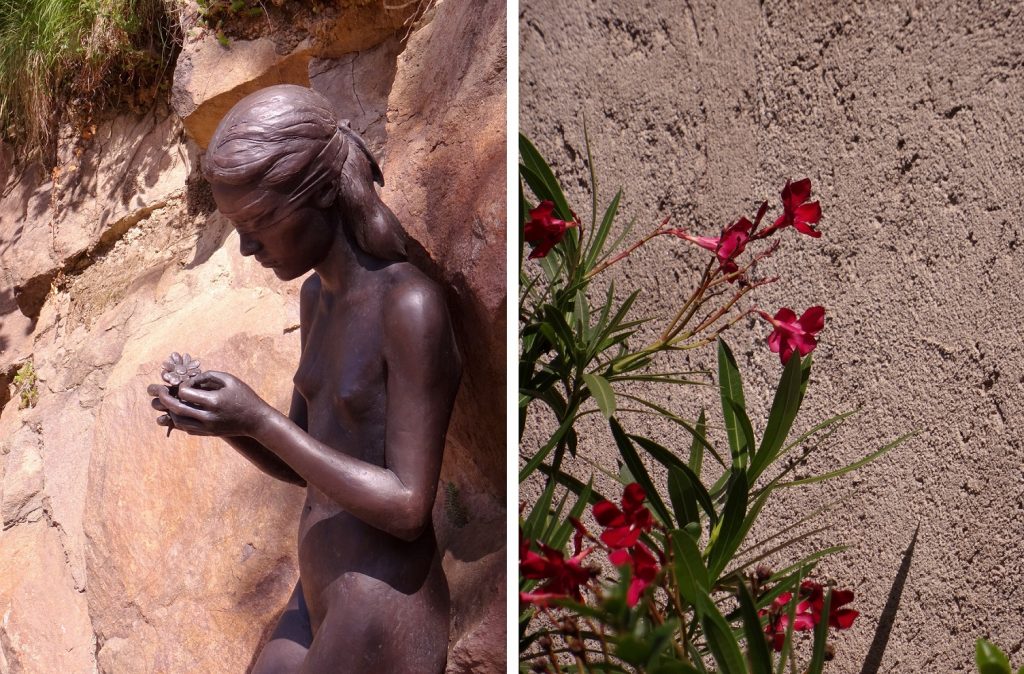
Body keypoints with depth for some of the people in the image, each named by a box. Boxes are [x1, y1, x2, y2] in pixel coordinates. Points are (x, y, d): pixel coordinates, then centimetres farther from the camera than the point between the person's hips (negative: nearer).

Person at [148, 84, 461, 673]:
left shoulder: (411, 304, -18)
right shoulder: (320, 294, 9)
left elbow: (408, 508, -20)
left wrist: (259, 419, -20)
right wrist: (221, 418, -2)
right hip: (315, 606, 9)